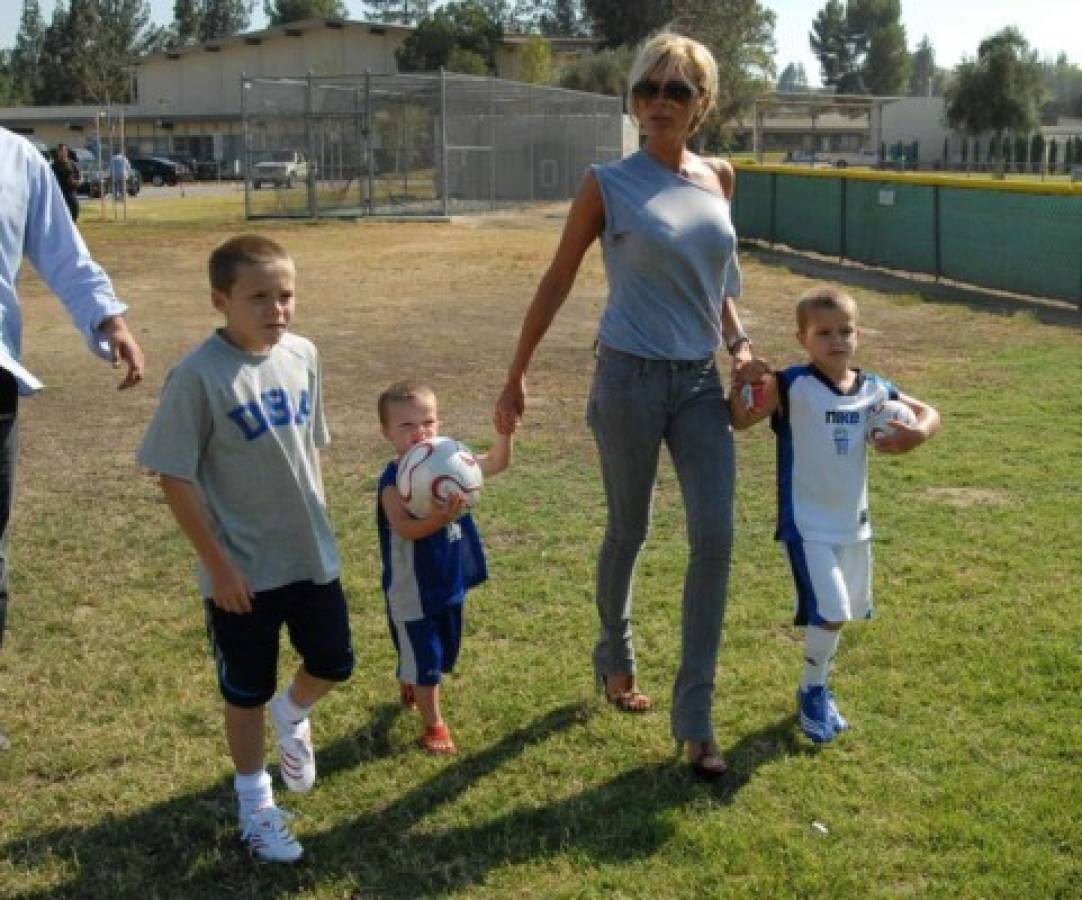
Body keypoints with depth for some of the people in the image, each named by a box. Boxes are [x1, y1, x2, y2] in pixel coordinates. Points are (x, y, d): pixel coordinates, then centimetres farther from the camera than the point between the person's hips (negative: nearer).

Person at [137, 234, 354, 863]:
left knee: (334, 664, 16)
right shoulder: (199, 376, -20)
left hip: (313, 554, 5)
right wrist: (218, 565, -15)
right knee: (247, 692, 12)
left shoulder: (303, 355, -2)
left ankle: (292, 716, 49)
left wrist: (319, 521, 13)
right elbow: (175, 478, -17)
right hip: (244, 571, -5)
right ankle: (255, 801, 33)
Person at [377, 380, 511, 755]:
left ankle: (409, 688, 51)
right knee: (425, 657, 3)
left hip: (450, 581, 7)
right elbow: (405, 529, -36)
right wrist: (438, 519, -53)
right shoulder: (393, 481, -23)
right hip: (412, 588, -7)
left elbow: (496, 464, 4)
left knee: (441, 651, 24)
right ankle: (434, 725, 18)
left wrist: (504, 432, -13)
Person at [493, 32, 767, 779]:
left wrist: (739, 345, 5)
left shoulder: (718, 179, 7)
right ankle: (616, 660, 39)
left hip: (701, 382, 4)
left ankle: (695, 718, 6)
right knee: (629, 530, 10)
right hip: (631, 379, -4)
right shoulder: (609, 185, -6)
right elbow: (558, 280, 0)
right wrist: (518, 374, 2)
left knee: (715, 537, -4)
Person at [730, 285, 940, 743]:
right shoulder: (790, 386, -13)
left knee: (839, 615, 16)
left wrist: (917, 433, -12)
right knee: (830, 614, -14)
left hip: (853, 524, 6)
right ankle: (812, 692, 12)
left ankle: (817, 688, 39)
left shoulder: (875, 390, 1)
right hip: (806, 525, -6)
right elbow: (740, 421, -17)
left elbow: (927, 413, 10)